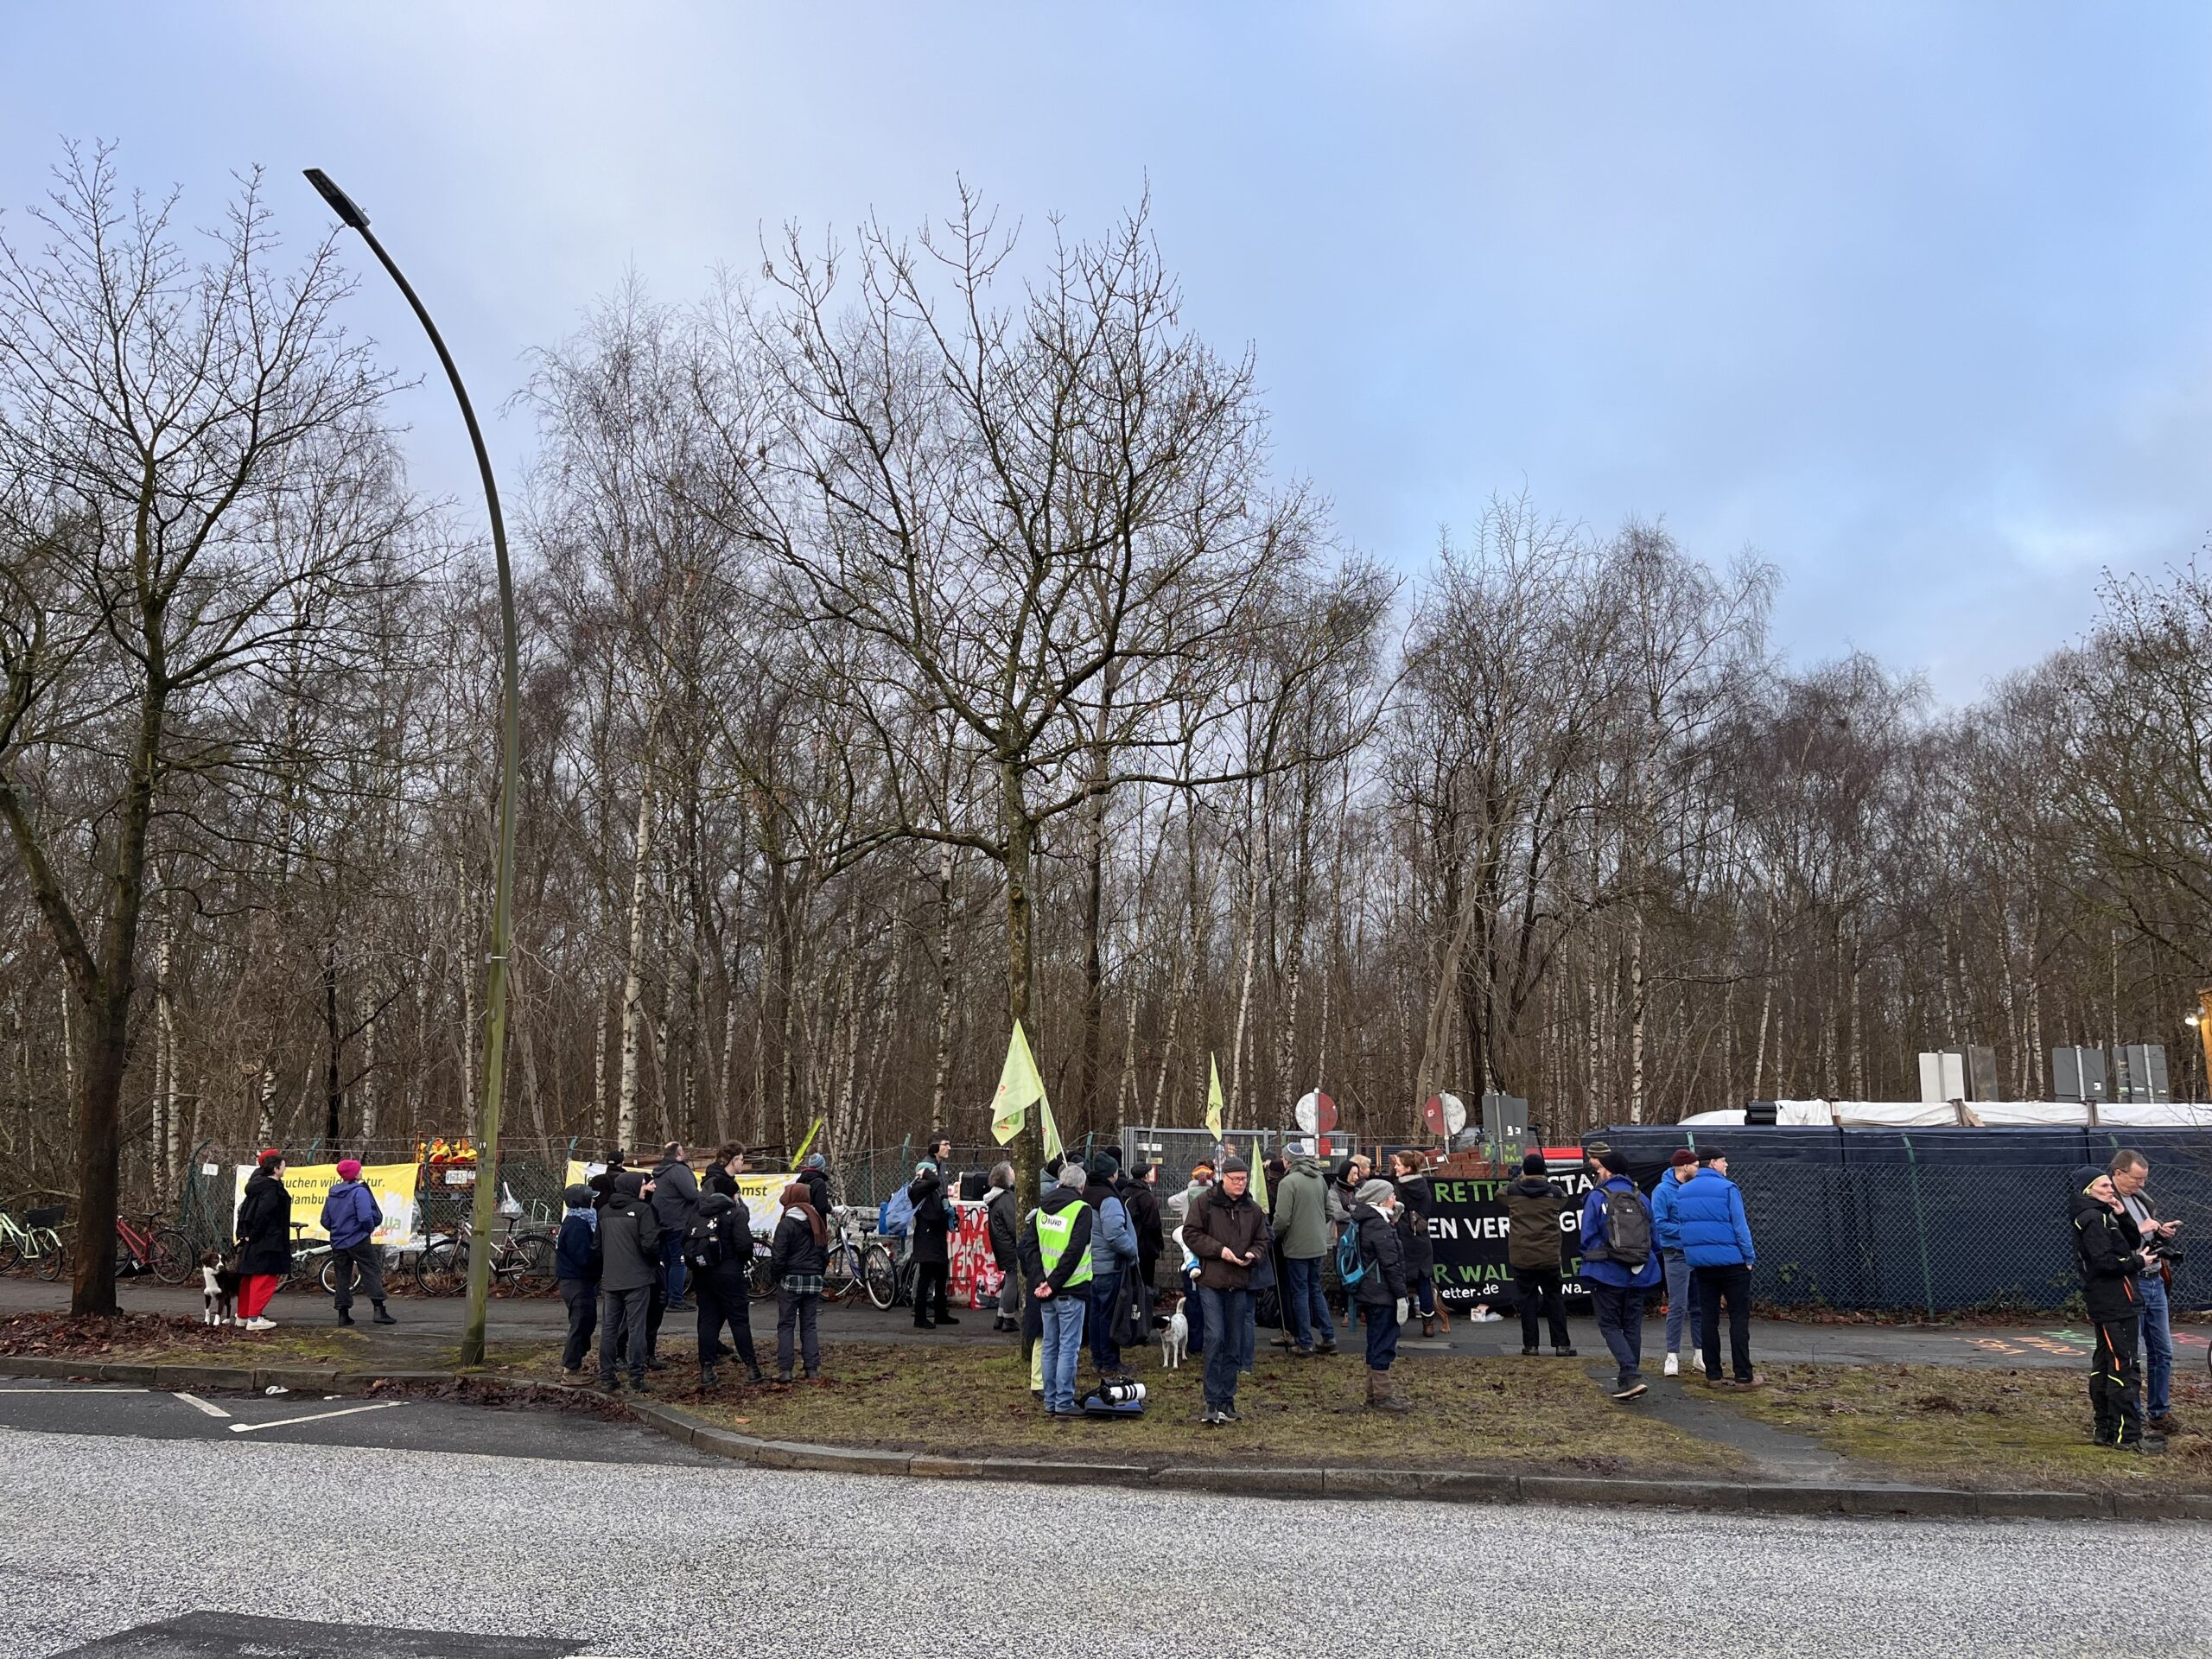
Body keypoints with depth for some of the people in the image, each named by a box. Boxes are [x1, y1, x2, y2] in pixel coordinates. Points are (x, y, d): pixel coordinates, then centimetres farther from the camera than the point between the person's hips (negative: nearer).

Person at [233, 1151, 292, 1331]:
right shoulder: (272, 1189, -16)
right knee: (264, 1279, -7)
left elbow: (243, 1211, 16)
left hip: (250, 1241, 10)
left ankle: (243, 1315, 25)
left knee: (248, 1278, 16)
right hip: (266, 1242, -10)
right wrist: (254, 1236, -13)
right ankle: (254, 1318, -9)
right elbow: (262, 1214, -23)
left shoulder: (256, 1185, 13)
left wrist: (243, 1234, 16)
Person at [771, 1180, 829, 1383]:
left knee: (786, 1326, 2)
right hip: (814, 1282, 5)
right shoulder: (817, 1223, 8)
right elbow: (825, 1254, 13)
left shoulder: (786, 1225, -11)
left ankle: (784, 1370, -2)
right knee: (808, 1326, 10)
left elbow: (778, 1257, -12)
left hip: (791, 1280, -5)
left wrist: (774, 1276, 2)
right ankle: (812, 1368, 5)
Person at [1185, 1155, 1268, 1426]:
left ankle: (1227, 1400, 20)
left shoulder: (1253, 1209, 9)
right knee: (1215, 1338, -12)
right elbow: (1191, 1234, -5)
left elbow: (1262, 1240, 17)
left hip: (1240, 1284, 5)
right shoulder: (1205, 1203, -4)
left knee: (1234, 1344, 10)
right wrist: (1219, 1250, -15)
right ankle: (1213, 1402, -7)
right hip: (1211, 1281, -4)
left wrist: (1253, 1254, -5)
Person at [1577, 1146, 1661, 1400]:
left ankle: (1632, 1376, -14)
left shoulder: (1596, 1198, -9)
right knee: (1632, 1326, 15)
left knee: (1609, 1325, 3)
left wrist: (1592, 1263, 12)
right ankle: (1629, 1379, 21)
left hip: (1607, 1274, -5)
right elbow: (1654, 1238, 9)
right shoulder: (1640, 1199, 6)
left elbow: (1587, 1238, -6)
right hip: (1638, 1274, 5)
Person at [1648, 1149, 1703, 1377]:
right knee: (1677, 1307, -7)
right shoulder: (1663, 1191, -9)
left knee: (1698, 1306, 12)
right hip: (1677, 1254, -6)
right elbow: (1660, 1223, -13)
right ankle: (1673, 1355, -1)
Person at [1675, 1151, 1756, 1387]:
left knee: (1709, 1317, 10)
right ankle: (1743, 1376, -2)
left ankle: (1712, 1374, 12)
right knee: (1739, 1317, 0)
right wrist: (1749, 1257, -4)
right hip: (1732, 1261, -5)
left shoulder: (1682, 1192, 9)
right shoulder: (1727, 1189, -10)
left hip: (1701, 1262, 5)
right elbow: (1740, 1226, -12)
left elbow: (1678, 1227, 11)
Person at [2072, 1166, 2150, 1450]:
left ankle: (2104, 1430, 23)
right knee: (2123, 1368, -10)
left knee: (2104, 1366, 15)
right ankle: (2126, 1436, -10)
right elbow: (2105, 1261, -22)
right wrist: (2138, 1262, -9)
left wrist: (2122, 1217, 0)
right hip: (2115, 1306, -11)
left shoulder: (2103, 1215, 19)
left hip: (2106, 1306, 11)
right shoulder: (2092, 1219, -13)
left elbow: (2134, 1242, 14)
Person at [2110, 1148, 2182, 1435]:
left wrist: (2164, 1233, 3)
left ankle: (2159, 1411, 27)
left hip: (2155, 1281, 8)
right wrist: (2138, 1231, -23)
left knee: (2162, 1352, 15)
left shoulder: (2142, 1197, 13)